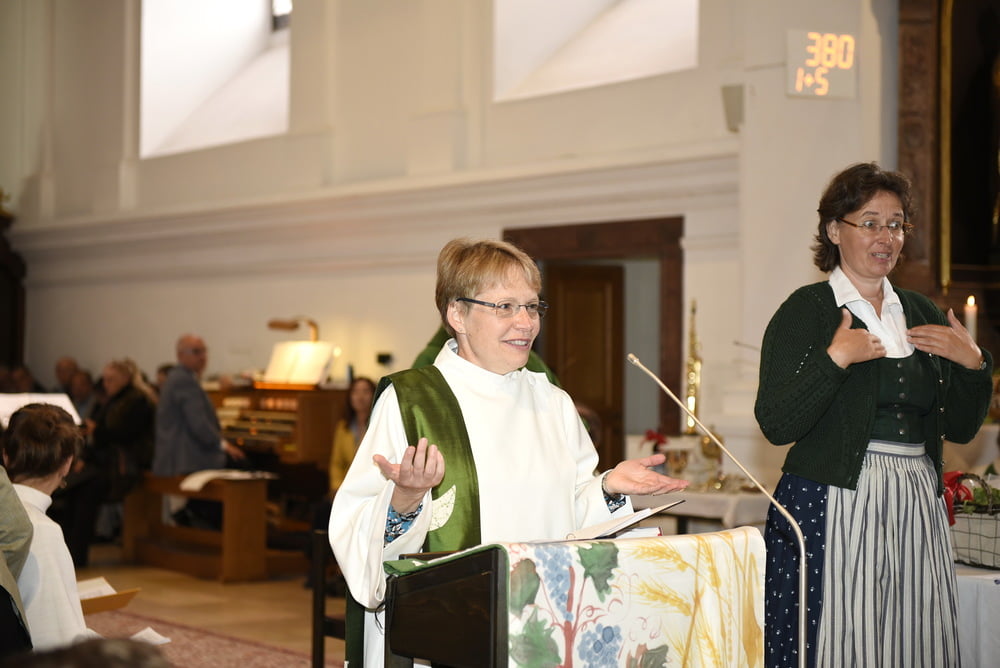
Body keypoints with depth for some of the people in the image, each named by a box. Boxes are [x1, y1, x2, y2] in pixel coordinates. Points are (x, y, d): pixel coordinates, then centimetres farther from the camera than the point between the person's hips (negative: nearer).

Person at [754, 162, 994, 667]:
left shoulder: (922, 316, 14)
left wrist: (973, 364, 0)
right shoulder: (806, 311, -2)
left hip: (917, 507, 5)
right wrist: (835, 360, -18)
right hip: (833, 508, -5)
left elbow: (961, 428, 15)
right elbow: (776, 425, -11)